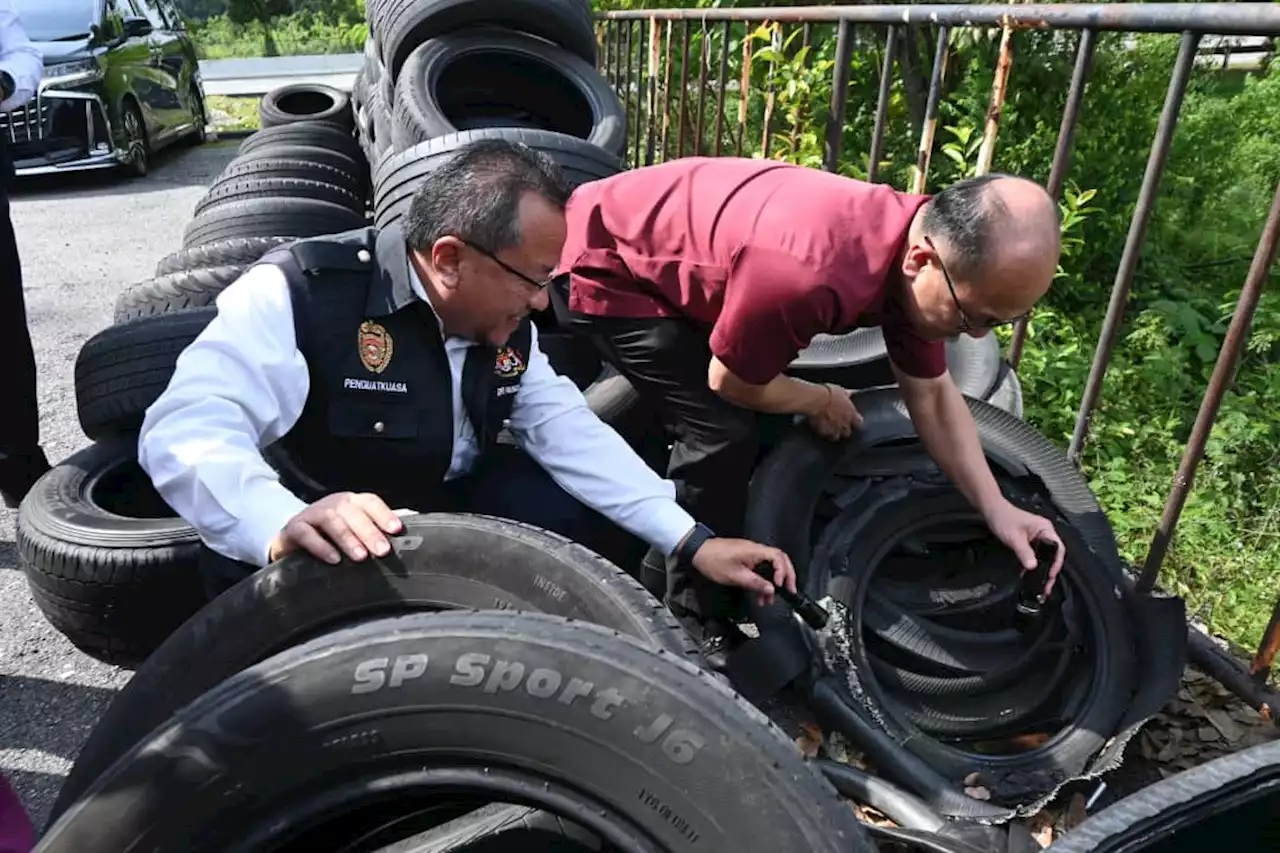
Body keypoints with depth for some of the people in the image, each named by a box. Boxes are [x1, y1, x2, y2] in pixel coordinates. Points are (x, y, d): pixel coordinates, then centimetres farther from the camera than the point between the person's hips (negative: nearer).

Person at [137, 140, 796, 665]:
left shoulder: (506, 321, -6)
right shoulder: (299, 294, -27)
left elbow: (568, 430, -7)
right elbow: (185, 428, -36)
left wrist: (692, 542, -15)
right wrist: (285, 525, -57)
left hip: (451, 511, 6)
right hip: (334, 550, -5)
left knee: (573, 507, -12)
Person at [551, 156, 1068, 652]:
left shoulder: (917, 242, -12)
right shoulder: (811, 275, -41)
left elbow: (932, 395, 0)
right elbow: (731, 381, -22)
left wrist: (997, 510, -5)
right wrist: (821, 401, -4)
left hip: (667, 244, 8)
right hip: (606, 266, -8)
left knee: (753, 418, 12)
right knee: (723, 431, -14)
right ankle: (696, 618, 6)